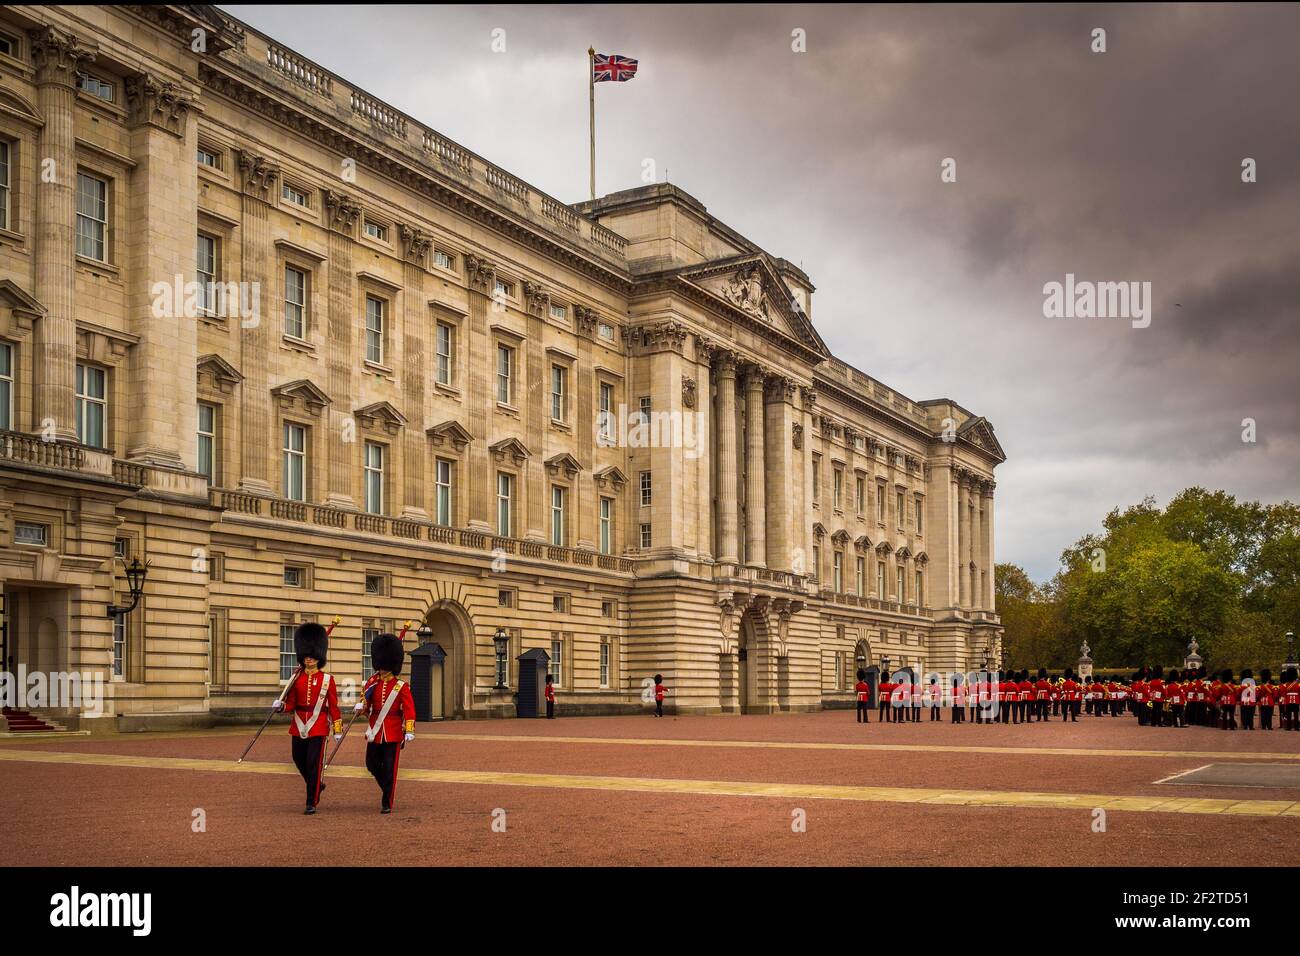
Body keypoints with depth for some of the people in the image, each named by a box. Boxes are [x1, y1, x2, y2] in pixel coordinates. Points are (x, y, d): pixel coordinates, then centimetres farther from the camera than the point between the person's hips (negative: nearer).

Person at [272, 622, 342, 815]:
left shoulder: (327, 680, -2)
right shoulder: (296, 679, 5)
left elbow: (333, 706, 0)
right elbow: (291, 704, 5)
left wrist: (338, 730, -2)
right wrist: (281, 706, -18)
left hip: (318, 727, -4)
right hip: (298, 725, 4)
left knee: (314, 763, -5)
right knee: (299, 760, 13)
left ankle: (311, 803, 2)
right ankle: (316, 786, 39)